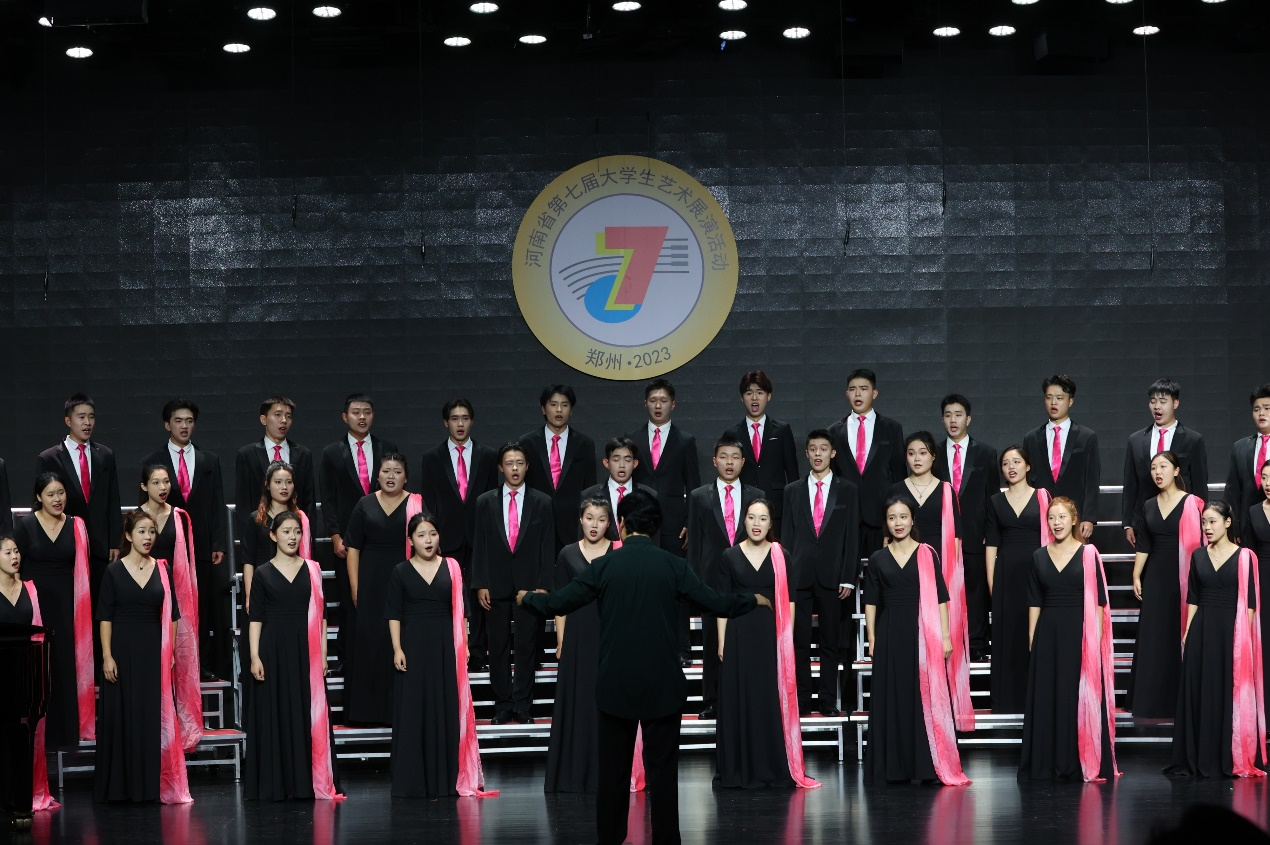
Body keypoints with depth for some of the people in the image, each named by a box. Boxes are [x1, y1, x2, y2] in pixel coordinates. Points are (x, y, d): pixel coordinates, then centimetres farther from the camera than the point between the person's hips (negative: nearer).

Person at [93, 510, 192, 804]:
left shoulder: (163, 571, 7)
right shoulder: (114, 571, -1)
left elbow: (171, 616, 9)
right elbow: (105, 616, -3)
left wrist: (169, 652, 1)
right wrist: (107, 655, -11)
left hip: (154, 651, 2)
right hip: (123, 649, -2)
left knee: (154, 715, 2)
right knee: (121, 714, 0)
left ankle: (150, 784, 8)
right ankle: (119, 786, 6)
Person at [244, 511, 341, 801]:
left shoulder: (312, 570, 8)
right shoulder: (263, 573, 4)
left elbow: (321, 615, 8)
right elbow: (256, 617, 2)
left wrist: (322, 653, 2)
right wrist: (254, 656, -7)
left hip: (306, 650, 1)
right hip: (274, 649, -1)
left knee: (308, 715, 1)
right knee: (274, 715, -1)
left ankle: (308, 782, 6)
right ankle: (275, 784, 5)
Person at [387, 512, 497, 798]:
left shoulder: (452, 568, 6)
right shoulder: (401, 572, 3)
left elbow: (460, 611, 7)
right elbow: (394, 615, 2)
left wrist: (463, 645, 0)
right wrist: (397, 649, -7)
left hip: (446, 646, 1)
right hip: (414, 646, -1)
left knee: (447, 708, 2)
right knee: (413, 710, -1)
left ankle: (446, 779, 9)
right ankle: (414, 781, 4)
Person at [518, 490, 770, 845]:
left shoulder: (604, 566, -3)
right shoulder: (673, 566, -4)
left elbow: (557, 604, 0)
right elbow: (716, 603, -4)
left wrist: (528, 598, 21)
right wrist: (753, 601, 15)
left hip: (616, 686, 1)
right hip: (662, 686, 0)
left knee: (613, 770, 8)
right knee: (662, 769, 3)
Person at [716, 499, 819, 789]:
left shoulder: (781, 557, 4)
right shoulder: (730, 557, 3)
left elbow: (789, 601, 4)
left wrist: (787, 637, -4)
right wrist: (722, 642, -3)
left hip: (772, 635, 0)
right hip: (739, 635, 0)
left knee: (774, 700, 2)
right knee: (739, 700, 2)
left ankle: (776, 769, 9)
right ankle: (740, 770, 7)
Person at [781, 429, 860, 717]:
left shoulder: (848, 491, 6)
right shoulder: (793, 491, 11)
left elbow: (852, 537, 3)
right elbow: (787, 536, 9)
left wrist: (848, 578, -4)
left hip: (832, 576, -1)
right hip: (800, 574, 1)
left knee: (830, 642, 3)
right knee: (799, 642, 1)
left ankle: (828, 701, 8)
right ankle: (801, 700, 5)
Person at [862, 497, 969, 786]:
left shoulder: (928, 555, 4)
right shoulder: (878, 559, 8)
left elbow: (940, 598, 2)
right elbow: (871, 602, 8)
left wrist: (945, 636, -5)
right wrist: (872, 639, 1)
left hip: (923, 634, -1)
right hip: (890, 635, 1)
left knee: (926, 696, -2)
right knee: (892, 699, 2)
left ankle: (930, 766, 2)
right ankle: (895, 767, 6)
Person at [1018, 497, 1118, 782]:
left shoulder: (1088, 555, -1)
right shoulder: (1039, 557, 9)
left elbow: (1098, 601, -3)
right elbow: (1034, 602, 11)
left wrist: (1096, 639, -9)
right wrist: (1032, 639, 5)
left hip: (1080, 633, -3)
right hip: (1048, 633, 3)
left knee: (1080, 698, -2)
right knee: (1046, 697, 4)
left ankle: (1081, 764, 5)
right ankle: (1046, 765, 9)